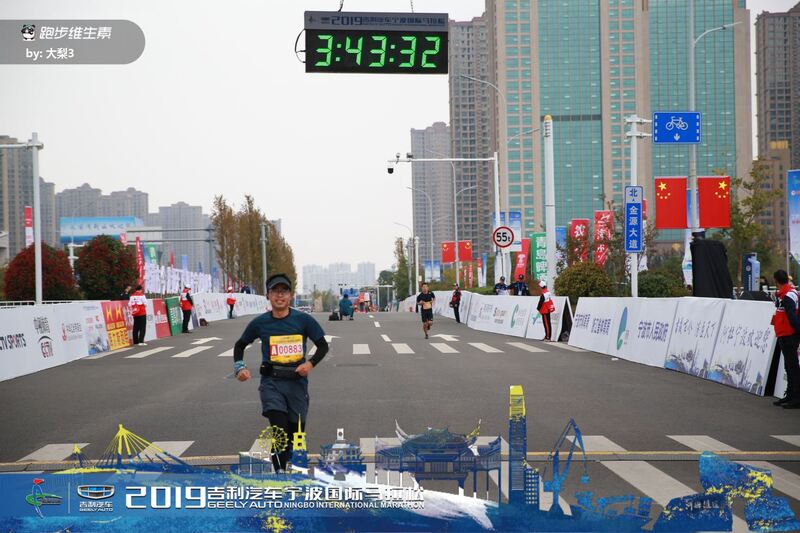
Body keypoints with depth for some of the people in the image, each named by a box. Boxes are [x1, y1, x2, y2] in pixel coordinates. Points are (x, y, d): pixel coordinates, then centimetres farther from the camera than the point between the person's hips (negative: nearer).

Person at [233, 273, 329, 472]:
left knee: (296, 432, 9)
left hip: (297, 382, 1)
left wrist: (311, 363, -13)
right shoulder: (260, 323, 1)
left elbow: (323, 345, 5)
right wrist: (239, 368, 0)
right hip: (272, 382, -1)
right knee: (279, 428, -19)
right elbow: (240, 345, 16)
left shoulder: (303, 320, -2)